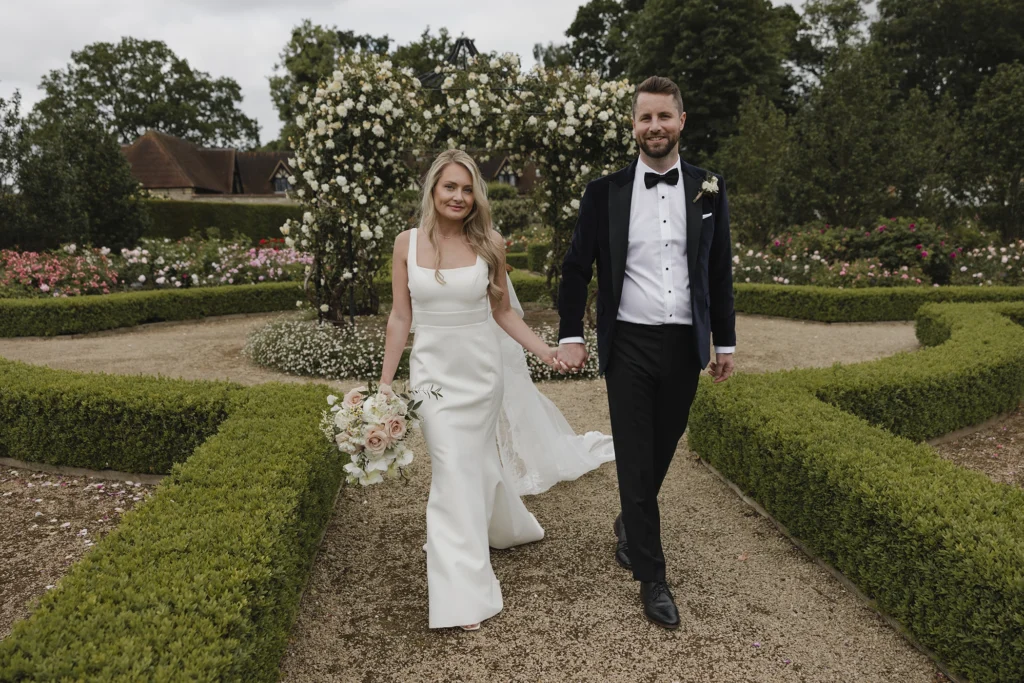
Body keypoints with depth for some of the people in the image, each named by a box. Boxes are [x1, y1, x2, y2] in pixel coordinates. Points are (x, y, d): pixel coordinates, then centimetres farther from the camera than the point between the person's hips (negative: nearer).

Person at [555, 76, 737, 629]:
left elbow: (720, 271, 8)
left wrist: (725, 343, 8)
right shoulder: (605, 192, -1)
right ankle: (653, 579, 14)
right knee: (635, 461, 1)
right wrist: (570, 336, -4)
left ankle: (629, 526, 44)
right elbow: (577, 268, 3)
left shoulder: (708, 189, 4)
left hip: (685, 347, 2)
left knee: (661, 454, 15)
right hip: (628, 347, -2)